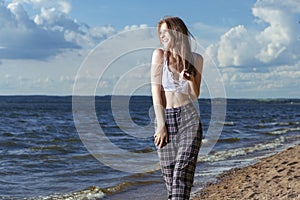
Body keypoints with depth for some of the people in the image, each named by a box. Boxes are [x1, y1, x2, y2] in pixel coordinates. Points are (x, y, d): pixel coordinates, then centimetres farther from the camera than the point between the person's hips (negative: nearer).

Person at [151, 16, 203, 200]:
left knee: (184, 168, -12)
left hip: (188, 117, 0)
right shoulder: (160, 55, 2)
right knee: (168, 171, 2)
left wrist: (190, 80, -13)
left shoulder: (195, 59, 6)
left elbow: (195, 96, 8)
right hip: (165, 117, 0)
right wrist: (161, 124, -9)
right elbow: (156, 90, -3)